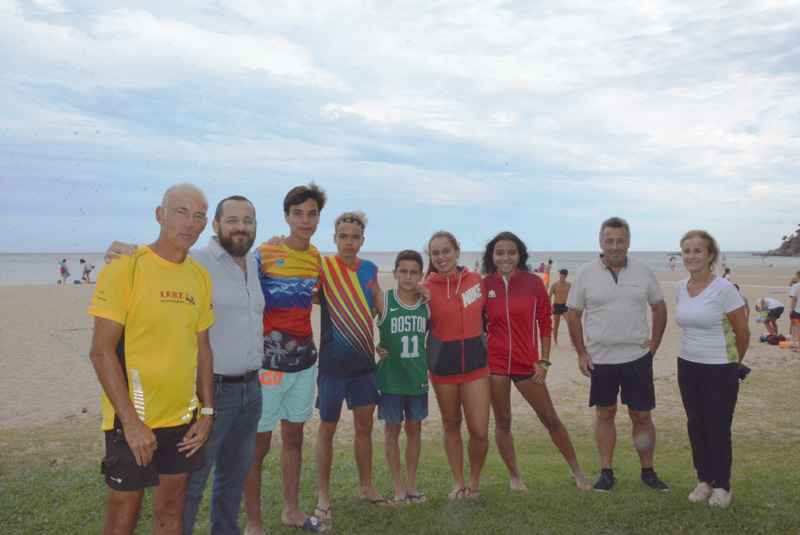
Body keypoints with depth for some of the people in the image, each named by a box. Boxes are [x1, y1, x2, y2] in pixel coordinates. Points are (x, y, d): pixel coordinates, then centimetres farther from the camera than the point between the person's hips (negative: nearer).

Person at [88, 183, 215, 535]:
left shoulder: (200, 276, 5)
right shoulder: (125, 269, -12)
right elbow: (101, 351, -14)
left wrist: (207, 411, 5)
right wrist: (131, 422, -16)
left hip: (184, 420, 5)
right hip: (133, 421, -5)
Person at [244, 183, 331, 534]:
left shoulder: (316, 257, 8)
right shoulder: (264, 254, -10)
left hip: (303, 360, 6)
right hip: (268, 363, -6)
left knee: (294, 436, 16)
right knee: (259, 443, 2)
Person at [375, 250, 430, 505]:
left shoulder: (427, 304, 0)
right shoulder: (383, 300, -9)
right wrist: (374, 348, -16)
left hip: (418, 376, 3)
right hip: (390, 376, -3)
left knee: (415, 427, 11)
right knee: (392, 428, 8)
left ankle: (410, 483, 26)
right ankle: (398, 486, 22)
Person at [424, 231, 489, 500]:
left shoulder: (477, 280, 0)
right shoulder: (426, 289, -6)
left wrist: (489, 350, 13)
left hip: (476, 364, 1)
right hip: (442, 365, 0)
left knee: (479, 431, -3)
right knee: (451, 425, 13)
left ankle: (474, 480, 23)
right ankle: (458, 483, 30)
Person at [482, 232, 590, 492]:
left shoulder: (533, 283, -2)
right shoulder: (485, 286, -1)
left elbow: (545, 323, 2)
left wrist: (544, 361, -1)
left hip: (527, 363, 0)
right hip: (494, 362, 1)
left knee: (550, 418, 8)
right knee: (502, 421, 9)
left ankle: (576, 470, 27)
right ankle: (515, 477, 26)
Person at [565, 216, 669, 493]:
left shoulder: (644, 270, 1)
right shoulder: (585, 273, -3)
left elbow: (659, 307, 12)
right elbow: (573, 314, 2)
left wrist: (655, 342, 2)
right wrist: (581, 353, -3)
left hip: (638, 356, 1)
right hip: (600, 358, 0)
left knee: (642, 416, 7)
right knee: (605, 413, 10)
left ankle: (648, 471, 24)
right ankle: (606, 472, 21)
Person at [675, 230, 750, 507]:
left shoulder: (724, 289, -14)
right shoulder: (680, 288, 3)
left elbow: (743, 334, -6)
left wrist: (731, 364, 6)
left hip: (719, 369, -5)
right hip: (687, 365, 5)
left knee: (718, 428, 1)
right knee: (695, 425, 11)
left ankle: (722, 486, 18)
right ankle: (704, 481, 26)